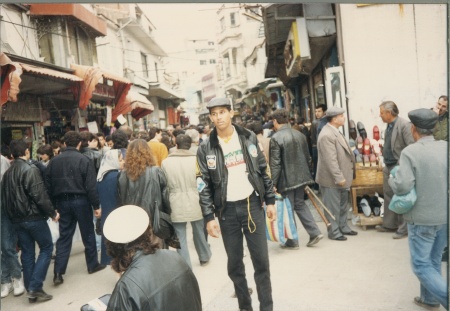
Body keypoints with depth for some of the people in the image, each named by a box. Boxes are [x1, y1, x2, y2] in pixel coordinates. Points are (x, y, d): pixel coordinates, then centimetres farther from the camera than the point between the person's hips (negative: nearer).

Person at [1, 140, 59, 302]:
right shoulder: (31, 169, -14)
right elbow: (40, 195, -20)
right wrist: (52, 212, -11)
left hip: (17, 219, 7)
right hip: (34, 217, -7)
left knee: (27, 252, 12)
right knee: (46, 248, 5)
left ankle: (30, 289, 18)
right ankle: (35, 287, -2)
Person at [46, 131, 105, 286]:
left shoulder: (54, 161, 4)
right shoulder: (84, 160, -11)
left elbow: (48, 185, 7)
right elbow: (91, 186, -13)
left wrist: (53, 206, 15)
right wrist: (96, 205, -6)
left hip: (62, 202, 4)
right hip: (81, 201, -4)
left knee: (64, 237, 10)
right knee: (88, 234, 11)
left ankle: (58, 273, 6)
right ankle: (92, 265, 24)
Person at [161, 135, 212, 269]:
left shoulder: (165, 162, -3)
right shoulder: (196, 159, -6)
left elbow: (164, 185, 4)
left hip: (176, 206, -1)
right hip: (195, 203, 2)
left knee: (180, 239, 7)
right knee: (199, 232, 22)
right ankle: (204, 257, 43)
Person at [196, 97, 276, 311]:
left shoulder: (249, 138, 3)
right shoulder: (205, 149, -2)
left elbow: (263, 171, 7)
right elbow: (204, 186, -2)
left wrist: (270, 200, 3)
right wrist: (209, 217, -8)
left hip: (252, 205, 1)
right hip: (227, 210, 0)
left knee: (261, 260, 4)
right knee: (235, 263, 10)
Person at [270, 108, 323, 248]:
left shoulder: (276, 138, -15)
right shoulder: (300, 135, 6)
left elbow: (275, 164, -17)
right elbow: (308, 158, 12)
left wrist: (273, 184, -12)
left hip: (286, 179, -6)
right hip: (301, 177, 7)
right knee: (300, 204, 21)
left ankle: (292, 242, 16)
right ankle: (315, 232, 15)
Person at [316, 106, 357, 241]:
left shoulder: (335, 132, 10)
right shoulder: (326, 136, -23)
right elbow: (331, 160, -25)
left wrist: (343, 176, 18)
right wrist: (339, 178, -23)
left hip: (341, 177, 10)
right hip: (331, 179, -10)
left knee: (343, 206, 20)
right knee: (333, 207, 4)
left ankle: (343, 227, 35)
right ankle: (334, 232, 17)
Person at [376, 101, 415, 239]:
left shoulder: (404, 125, -17)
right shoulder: (389, 125, 9)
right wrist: (385, 163, 15)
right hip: (388, 167, 9)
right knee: (388, 196, 15)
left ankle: (404, 228, 14)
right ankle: (389, 224, 28)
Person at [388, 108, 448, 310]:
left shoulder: (410, 152, -18)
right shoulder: (446, 147, -3)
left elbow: (402, 187, -24)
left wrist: (391, 179, -4)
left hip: (422, 218, -6)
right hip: (444, 216, 6)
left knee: (421, 265, 6)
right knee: (434, 260, 21)